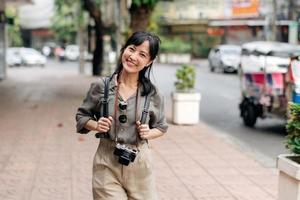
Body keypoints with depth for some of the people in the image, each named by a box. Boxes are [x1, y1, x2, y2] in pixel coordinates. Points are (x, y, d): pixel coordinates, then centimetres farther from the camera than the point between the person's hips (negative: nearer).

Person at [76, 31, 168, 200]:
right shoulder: (101, 86, -3)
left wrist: (148, 133, -10)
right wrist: (96, 125, -11)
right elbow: (82, 116, 8)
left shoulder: (153, 94, -3)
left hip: (140, 164, 1)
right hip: (107, 163, -1)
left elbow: (161, 127, 11)